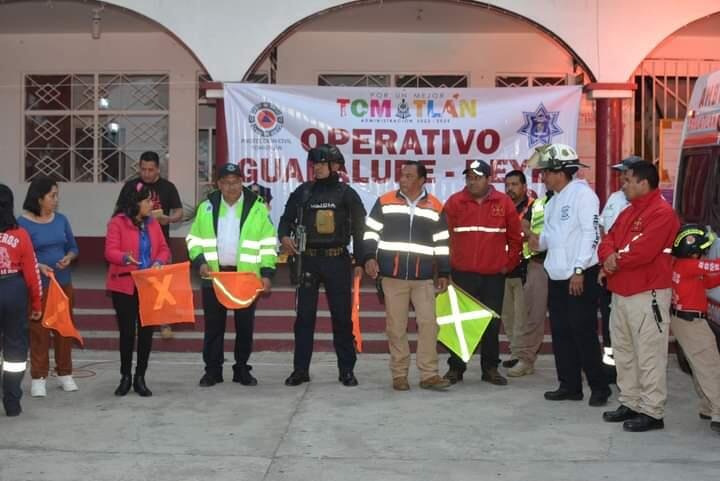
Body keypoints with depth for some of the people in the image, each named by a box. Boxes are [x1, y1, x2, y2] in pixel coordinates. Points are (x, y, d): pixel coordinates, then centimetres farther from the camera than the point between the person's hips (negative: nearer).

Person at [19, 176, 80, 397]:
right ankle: (38, 378, 11)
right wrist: (38, 266, -26)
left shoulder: (61, 219, 5)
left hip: (64, 284, 5)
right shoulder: (24, 223, -10)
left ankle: (65, 374, 23)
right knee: (39, 331, 1)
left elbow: (73, 247, 12)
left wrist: (68, 258, -9)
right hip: (38, 286, -5)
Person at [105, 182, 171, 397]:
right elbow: (110, 252, -16)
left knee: (146, 331, 4)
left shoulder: (153, 223, 7)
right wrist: (125, 258, -36)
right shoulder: (117, 222, -8)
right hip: (124, 286, -4)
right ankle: (125, 377, 18)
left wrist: (159, 262, -13)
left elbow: (164, 249, 8)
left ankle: (140, 378, 15)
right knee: (127, 331, 3)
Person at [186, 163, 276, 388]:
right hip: (214, 276, 1)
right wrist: (200, 262, -5)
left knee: (245, 326, 6)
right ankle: (212, 370, 16)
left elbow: (268, 243, 1)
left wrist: (267, 273, -6)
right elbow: (194, 239, 12)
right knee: (214, 326, 6)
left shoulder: (257, 207, 1)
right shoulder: (206, 207, 7)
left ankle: (242, 369, 18)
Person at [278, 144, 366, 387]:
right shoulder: (303, 192, 8)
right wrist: (284, 236, -8)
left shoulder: (347, 194, 2)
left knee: (342, 316, 4)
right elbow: (287, 219, 14)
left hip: (337, 260, -2)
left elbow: (359, 229, 2)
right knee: (304, 316, 3)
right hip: (308, 259, 2)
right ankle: (300, 369, 11)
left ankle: (347, 370, 13)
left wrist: (359, 262, -3)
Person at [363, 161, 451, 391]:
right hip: (393, 275, 0)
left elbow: (442, 243, 10)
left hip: (423, 277, 1)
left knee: (428, 323, -3)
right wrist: (370, 257, -8)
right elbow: (371, 231, 6)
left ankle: (429, 375, 6)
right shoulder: (385, 201, 4)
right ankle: (399, 375, 14)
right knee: (396, 327, 4)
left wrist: (444, 273, 9)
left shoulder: (435, 207, 6)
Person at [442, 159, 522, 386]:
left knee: (492, 323, 8)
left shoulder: (504, 203, 1)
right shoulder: (454, 202, -1)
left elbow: (515, 238, 7)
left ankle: (490, 368, 19)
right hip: (462, 274, 0)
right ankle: (455, 368, 14)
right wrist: (447, 265, -1)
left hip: (494, 275, 1)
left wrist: (509, 264, 5)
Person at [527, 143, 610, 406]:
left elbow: (591, 234, -16)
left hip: (581, 276, -8)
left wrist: (579, 270, -19)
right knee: (561, 332, 11)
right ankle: (570, 385, 20)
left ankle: (599, 386, 8)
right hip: (557, 276, 8)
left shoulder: (582, 194, -10)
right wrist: (539, 241, -2)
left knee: (583, 332, -4)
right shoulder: (553, 202, 16)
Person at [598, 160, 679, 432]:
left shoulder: (662, 213, -13)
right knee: (623, 353, 16)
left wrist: (615, 262, -7)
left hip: (647, 295, -10)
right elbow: (608, 240, 14)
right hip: (620, 293, 10)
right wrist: (609, 257, -10)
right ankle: (630, 403, 26)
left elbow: (643, 252, -23)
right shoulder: (628, 213, 18)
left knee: (649, 356, -6)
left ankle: (652, 412, 0)